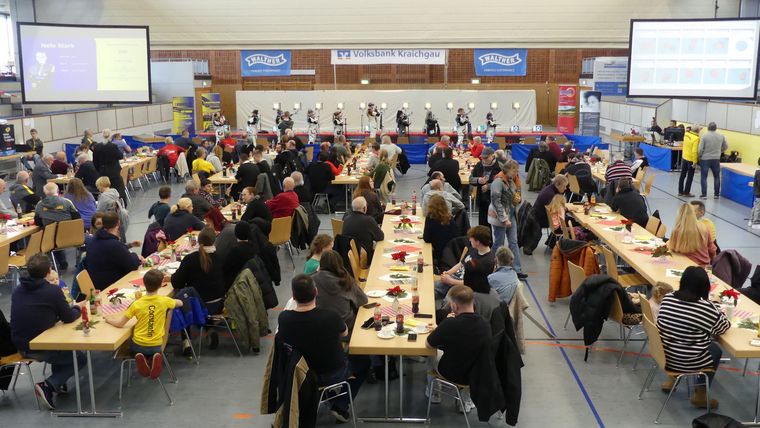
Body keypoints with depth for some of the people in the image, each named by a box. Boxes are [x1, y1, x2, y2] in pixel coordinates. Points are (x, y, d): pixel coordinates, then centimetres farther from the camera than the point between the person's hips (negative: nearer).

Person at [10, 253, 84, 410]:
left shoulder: (17, 290, 1)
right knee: (79, 358, 14)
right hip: (38, 349, -7)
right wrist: (78, 308, 11)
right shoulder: (53, 290, -19)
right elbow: (68, 318, -9)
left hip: (20, 346, 7)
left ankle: (58, 384, 30)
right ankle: (48, 386, -3)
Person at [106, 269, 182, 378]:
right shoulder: (164, 301, -10)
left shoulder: (137, 304, -13)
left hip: (138, 345, -1)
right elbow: (180, 303, 11)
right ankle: (155, 359, -2)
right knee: (157, 352, 36)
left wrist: (108, 319, 11)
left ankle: (142, 360, 0)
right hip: (156, 346, 1)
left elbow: (119, 324, -8)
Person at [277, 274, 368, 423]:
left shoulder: (283, 318, -24)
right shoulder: (330, 316, -32)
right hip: (332, 375, -4)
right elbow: (344, 333, -8)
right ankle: (340, 407, 17)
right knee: (363, 361, 24)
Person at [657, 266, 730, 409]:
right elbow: (724, 327, 0)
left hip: (664, 355, 5)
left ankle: (672, 379, 30)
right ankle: (700, 395, 27)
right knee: (716, 350, 25)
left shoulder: (667, 299, -5)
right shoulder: (707, 308, -18)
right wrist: (717, 310, 20)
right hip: (688, 363, -5)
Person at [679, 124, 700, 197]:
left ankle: (680, 191, 23)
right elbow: (694, 151, -24)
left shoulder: (686, 134, -3)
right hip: (690, 159, -6)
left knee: (682, 175, 16)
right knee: (690, 177, 7)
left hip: (684, 158, 6)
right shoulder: (696, 138, -21)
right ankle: (686, 193, 12)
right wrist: (695, 162, -18)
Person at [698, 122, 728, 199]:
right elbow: (725, 147, 12)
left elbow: (700, 149, -13)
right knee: (716, 177, 15)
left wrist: (699, 156, 3)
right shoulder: (721, 136, 1)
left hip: (705, 159, -3)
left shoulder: (704, 136, -11)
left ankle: (704, 194, 2)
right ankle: (717, 194, 21)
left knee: (704, 177, 4)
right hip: (716, 159, 3)